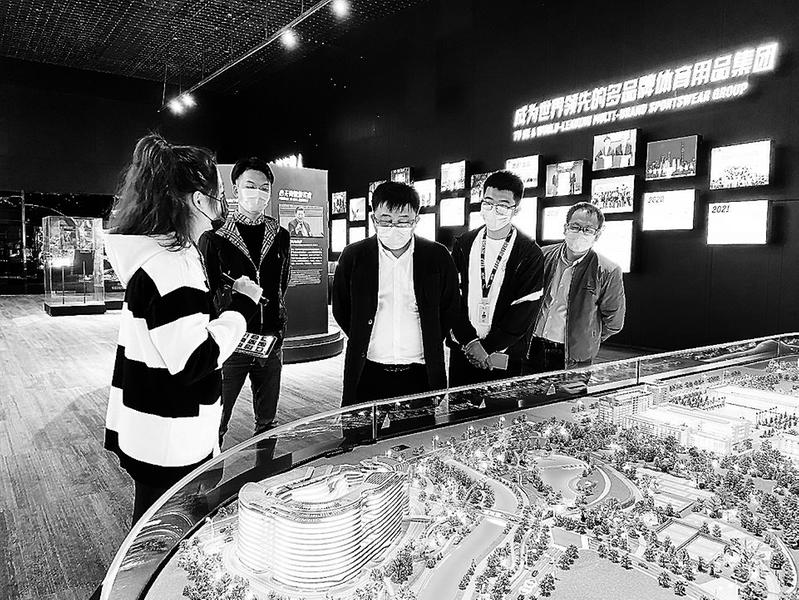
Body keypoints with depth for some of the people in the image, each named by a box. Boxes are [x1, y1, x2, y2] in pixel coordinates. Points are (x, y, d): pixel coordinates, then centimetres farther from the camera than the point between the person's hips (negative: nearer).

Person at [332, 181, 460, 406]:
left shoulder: (437, 257, -1)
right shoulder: (353, 256, -1)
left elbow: (450, 310, 9)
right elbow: (340, 309, 10)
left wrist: (427, 346, 8)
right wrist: (364, 343, 9)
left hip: (421, 375, 0)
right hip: (368, 373, 0)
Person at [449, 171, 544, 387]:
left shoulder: (530, 254, -5)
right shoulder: (463, 244, 4)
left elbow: (524, 312, -9)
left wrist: (488, 347, -14)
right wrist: (469, 341, -12)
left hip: (505, 356, -3)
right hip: (462, 351, 3)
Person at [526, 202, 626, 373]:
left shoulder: (608, 273, -10)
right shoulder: (543, 256, 0)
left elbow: (613, 323, 0)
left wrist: (585, 342, 5)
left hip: (574, 359, -3)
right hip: (533, 350, 3)